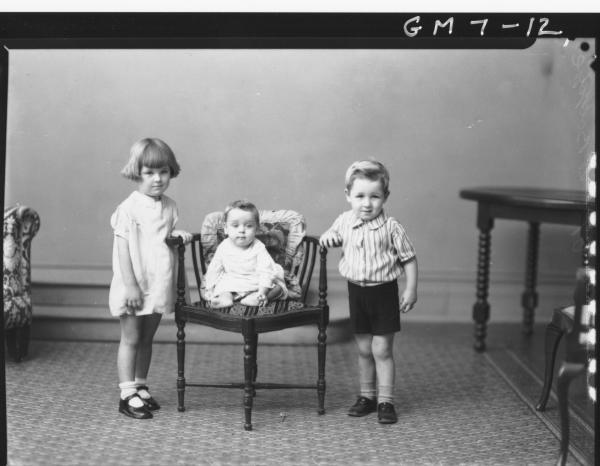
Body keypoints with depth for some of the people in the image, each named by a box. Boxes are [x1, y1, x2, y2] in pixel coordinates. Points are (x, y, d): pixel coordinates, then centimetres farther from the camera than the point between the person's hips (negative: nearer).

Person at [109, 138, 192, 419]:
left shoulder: (169, 207, 6)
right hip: (135, 288, -6)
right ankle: (127, 395, 7)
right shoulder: (129, 208, -13)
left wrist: (178, 235, -6)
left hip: (158, 287, 6)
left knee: (147, 339, 14)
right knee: (131, 339, 1)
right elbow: (123, 247, -15)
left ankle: (141, 387, 25)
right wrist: (130, 285, -18)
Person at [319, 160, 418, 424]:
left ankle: (385, 401, 8)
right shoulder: (345, 222, -2)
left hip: (384, 292, -4)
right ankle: (367, 397, 26)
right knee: (364, 350, 14)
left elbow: (409, 259, -7)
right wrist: (327, 237, -3)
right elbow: (334, 235, 20)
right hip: (356, 291, 4)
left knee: (382, 350, -1)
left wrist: (411, 290, -10)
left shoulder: (391, 228, -14)